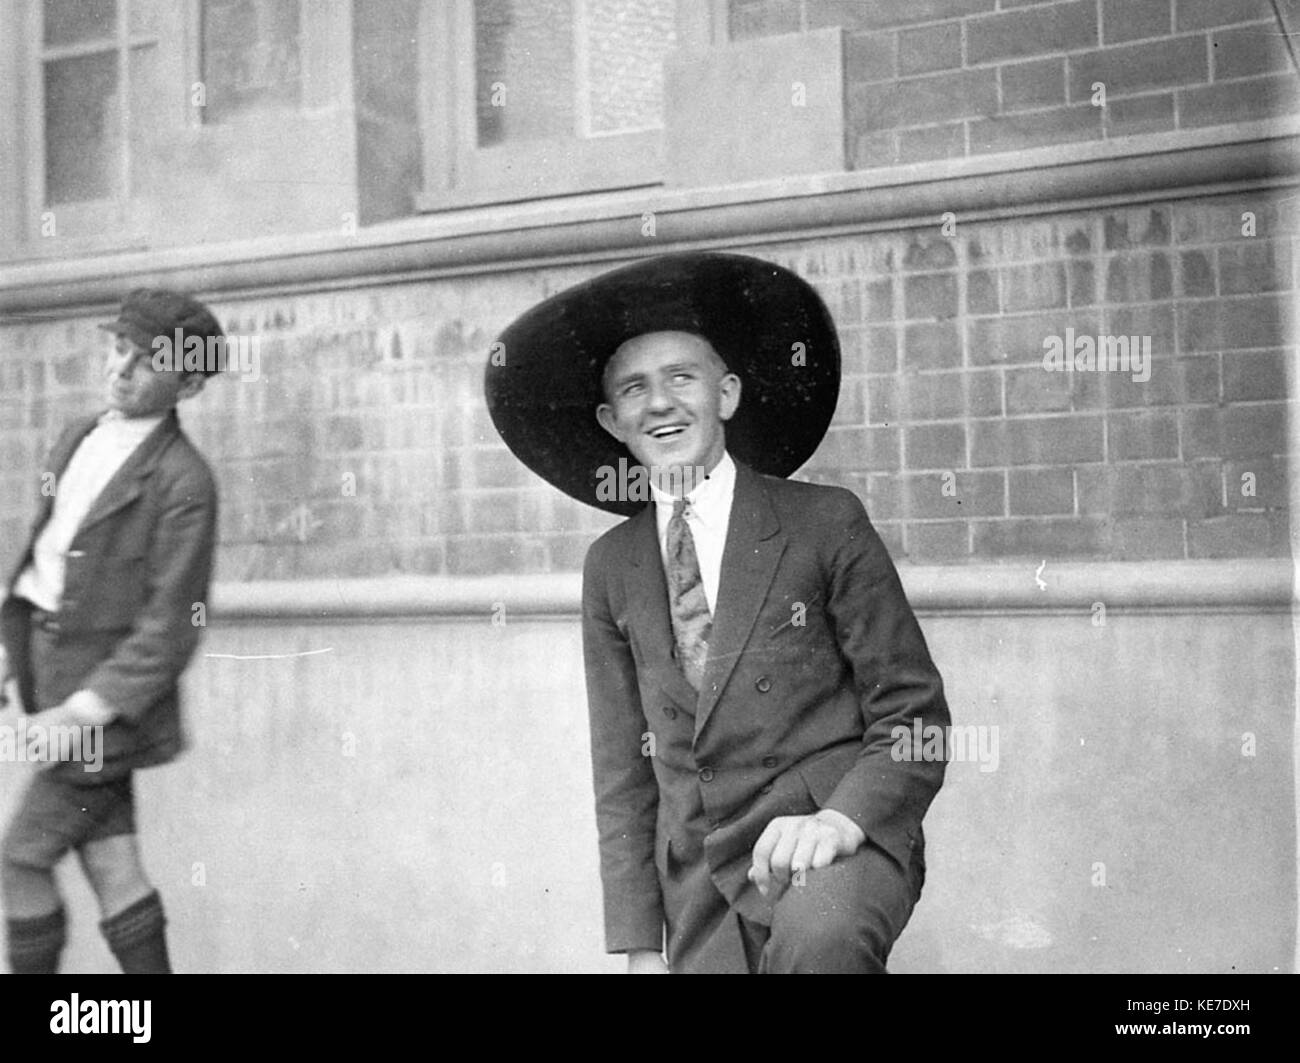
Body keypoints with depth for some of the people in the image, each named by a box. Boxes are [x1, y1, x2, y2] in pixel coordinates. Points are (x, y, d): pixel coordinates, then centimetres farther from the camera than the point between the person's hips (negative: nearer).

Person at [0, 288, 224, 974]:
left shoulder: (183, 482, -15)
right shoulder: (78, 440, 9)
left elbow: (172, 627, -17)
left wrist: (85, 709, -20)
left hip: (110, 688, -7)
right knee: (111, 866, 10)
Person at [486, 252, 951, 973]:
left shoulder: (826, 523, -3)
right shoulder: (609, 568, 8)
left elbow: (914, 717, -2)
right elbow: (622, 767, 9)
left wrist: (841, 817, -21)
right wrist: (640, 944, 3)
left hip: (828, 849, -3)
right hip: (697, 887, 4)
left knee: (817, 935, -34)